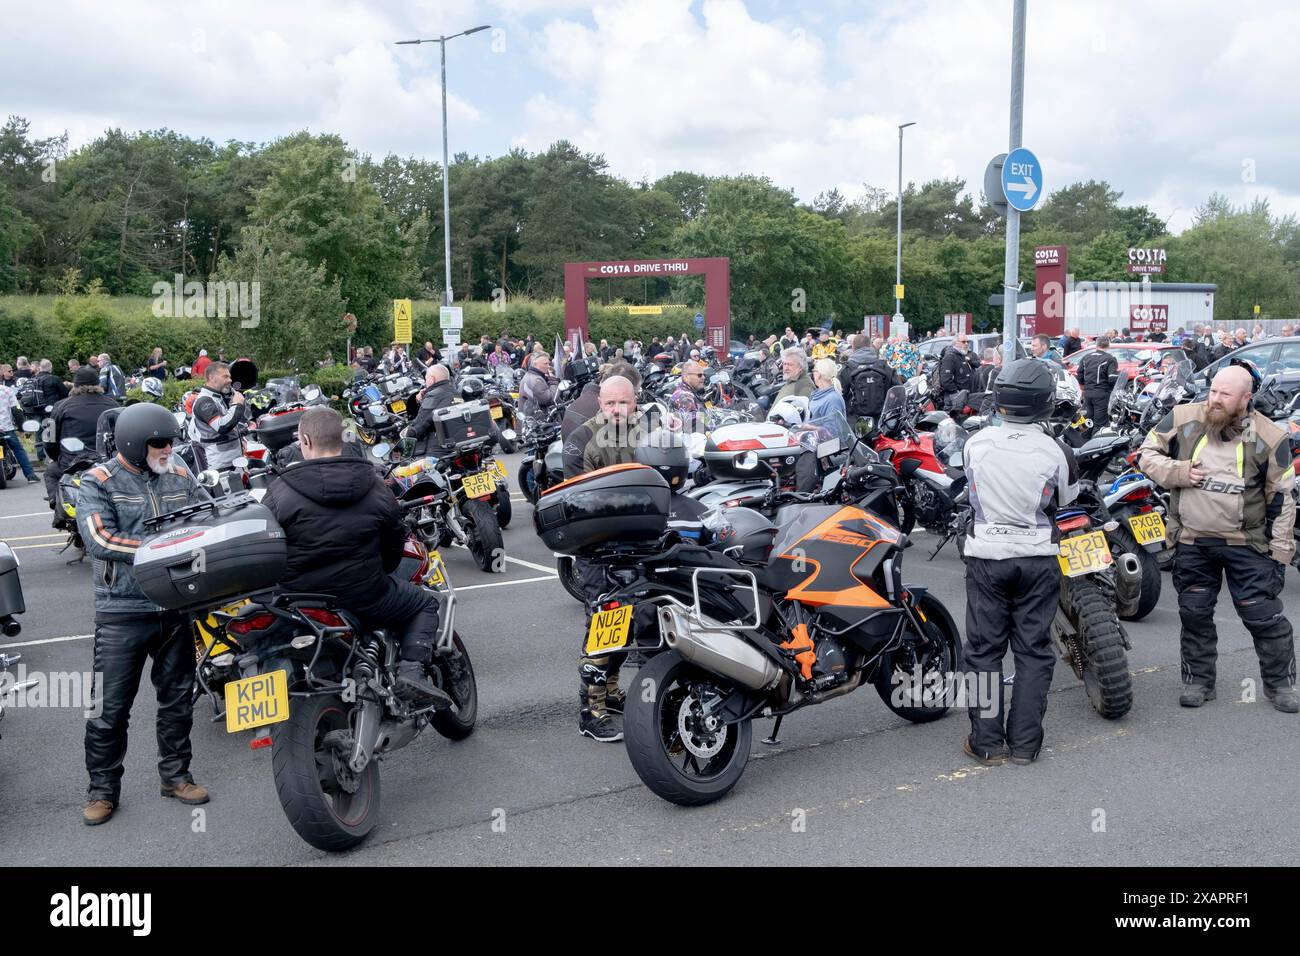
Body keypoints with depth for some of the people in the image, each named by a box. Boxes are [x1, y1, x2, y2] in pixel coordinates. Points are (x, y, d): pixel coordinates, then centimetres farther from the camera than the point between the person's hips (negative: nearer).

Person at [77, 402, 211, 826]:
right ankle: (103, 789, 18)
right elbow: (99, 540, -18)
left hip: (175, 605, 4)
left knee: (177, 698, 14)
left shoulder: (180, 477, 7)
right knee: (111, 707, 3)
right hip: (122, 611, -4)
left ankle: (175, 774, 29)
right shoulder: (98, 482, -6)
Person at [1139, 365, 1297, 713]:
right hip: (1192, 541, 2)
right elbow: (1147, 453, 6)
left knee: (1263, 616, 2)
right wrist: (1177, 472, -13)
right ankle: (1198, 680, 26)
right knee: (1194, 614, 11)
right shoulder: (1183, 419, -5)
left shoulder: (1270, 437, -8)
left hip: (1246, 544, -2)